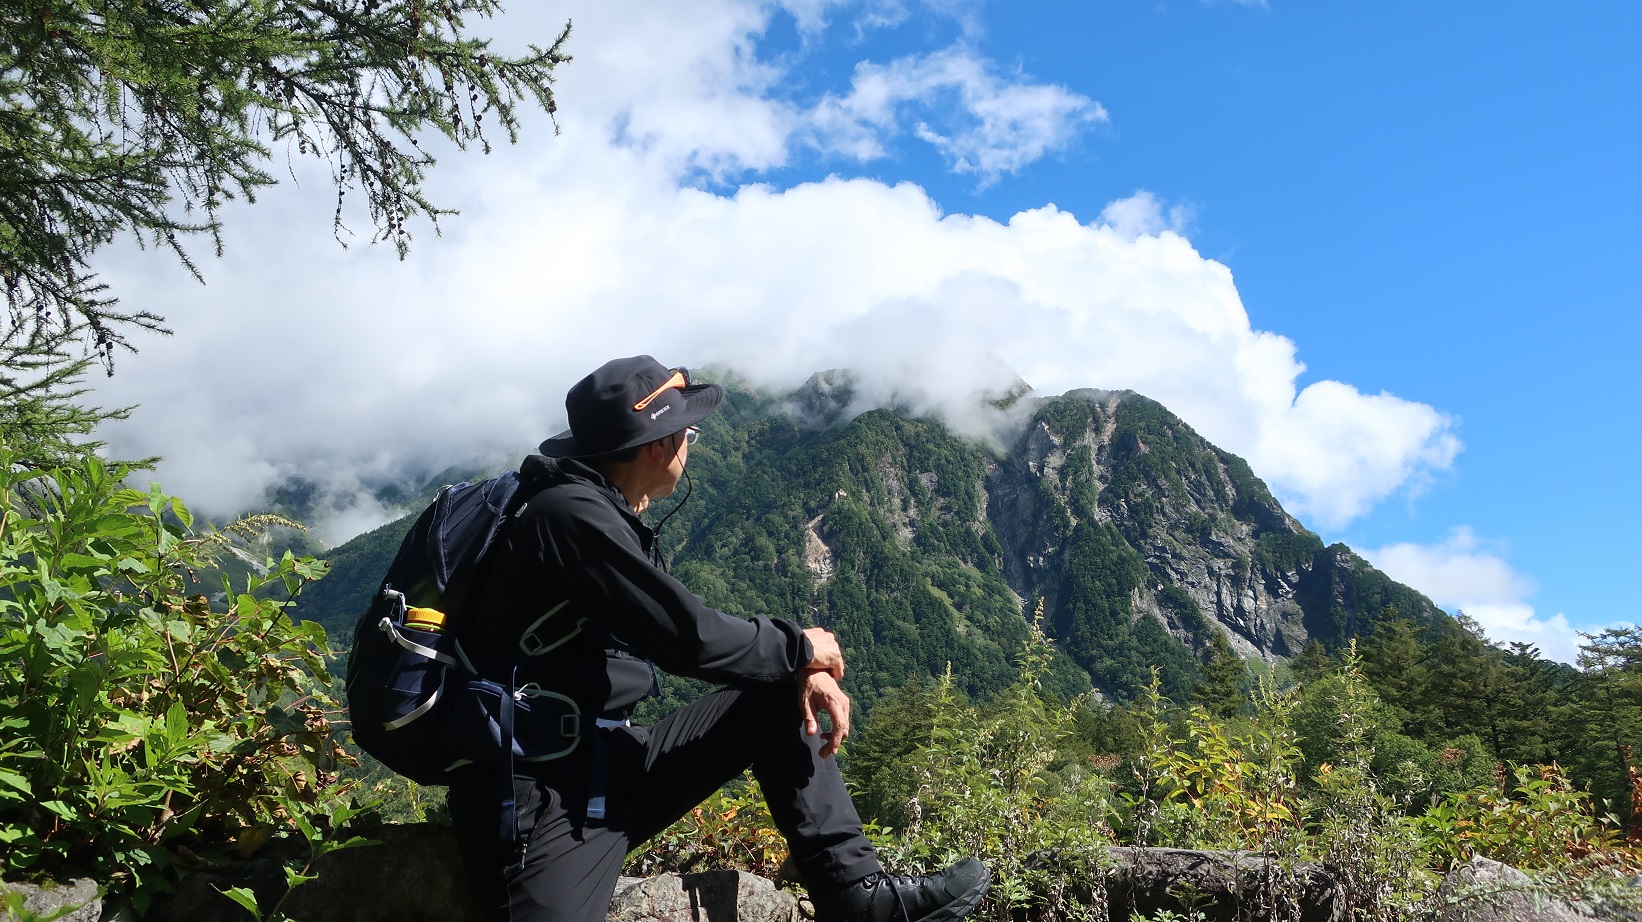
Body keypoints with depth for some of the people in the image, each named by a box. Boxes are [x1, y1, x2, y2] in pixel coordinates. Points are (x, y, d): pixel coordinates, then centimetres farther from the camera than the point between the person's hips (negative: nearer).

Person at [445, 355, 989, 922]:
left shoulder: (611, 517, 10)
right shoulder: (572, 515, -18)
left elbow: (685, 626, 12)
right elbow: (689, 637, -21)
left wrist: (802, 672, -3)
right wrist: (800, 648, -4)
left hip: (612, 762, 9)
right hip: (540, 798, -9)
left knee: (776, 697, 7)